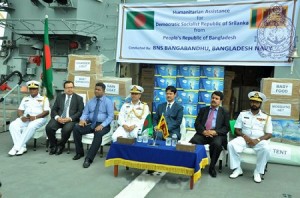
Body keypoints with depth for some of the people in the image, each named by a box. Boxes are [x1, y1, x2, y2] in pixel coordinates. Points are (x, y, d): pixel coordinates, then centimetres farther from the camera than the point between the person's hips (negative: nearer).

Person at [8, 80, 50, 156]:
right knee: (13, 125, -26)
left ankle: (16, 147, -34)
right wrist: (21, 117, -9)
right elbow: (20, 110, 15)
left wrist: (35, 117, -17)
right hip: (25, 119, 4)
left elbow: (46, 111, -2)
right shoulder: (25, 99, 25)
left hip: (39, 118, -4)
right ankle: (22, 147, -32)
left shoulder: (44, 98, 11)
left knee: (31, 126, -38)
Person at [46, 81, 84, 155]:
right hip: (59, 119, 3)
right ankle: (53, 146, 0)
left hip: (71, 120, -3)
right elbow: (53, 110, 12)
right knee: (49, 127, -24)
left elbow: (80, 112, -1)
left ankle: (61, 146, -4)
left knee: (66, 129, -33)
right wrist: (57, 117, -10)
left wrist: (70, 118, -16)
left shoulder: (79, 98, 8)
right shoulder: (59, 97, 17)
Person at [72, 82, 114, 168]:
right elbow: (85, 113, 12)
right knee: (76, 128, -20)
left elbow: (110, 116, -9)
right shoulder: (90, 101, 14)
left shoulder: (108, 102, -2)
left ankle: (89, 158, -31)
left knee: (98, 134, -37)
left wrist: (102, 125, -24)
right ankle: (79, 152, -4)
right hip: (90, 123, 5)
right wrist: (82, 119, -12)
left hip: (103, 125, -5)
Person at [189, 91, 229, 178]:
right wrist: (204, 131, -13)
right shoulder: (203, 109, 17)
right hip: (203, 133, 1)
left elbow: (226, 128, 4)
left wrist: (215, 132, -15)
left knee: (217, 144, -35)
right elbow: (197, 124, 8)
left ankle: (212, 167, -13)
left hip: (217, 135, -1)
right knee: (193, 142, -31)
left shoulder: (224, 112, 13)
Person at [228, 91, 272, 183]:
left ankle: (257, 172, -15)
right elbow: (237, 130, 6)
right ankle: (237, 169, -15)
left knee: (265, 149, -34)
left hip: (259, 140, -1)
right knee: (231, 144, -28)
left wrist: (258, 140, -16)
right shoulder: (243, 114, 9)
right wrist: (245, 137, -14)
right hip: (244, 138, 1)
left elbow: (269, 134, 1)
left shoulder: (266, 117, 7)